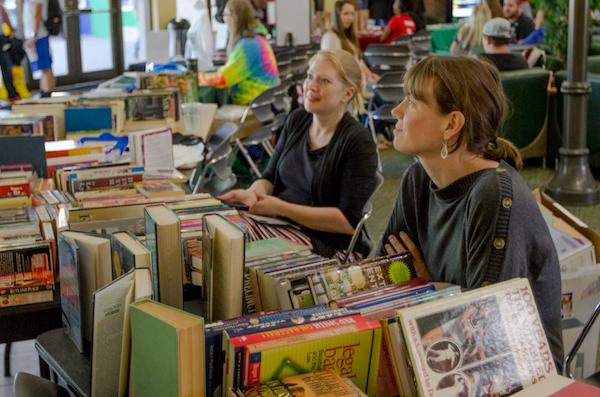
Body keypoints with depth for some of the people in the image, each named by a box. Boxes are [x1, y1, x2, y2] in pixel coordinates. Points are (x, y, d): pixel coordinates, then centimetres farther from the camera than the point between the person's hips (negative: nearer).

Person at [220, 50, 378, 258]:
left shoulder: (358, 142, -12)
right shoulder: (297, 120, 8)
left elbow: (349, 221, -16)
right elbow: (270, 178, 15)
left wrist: (280, 207, -19)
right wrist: (252, 193, -9)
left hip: (329, 248, -6)